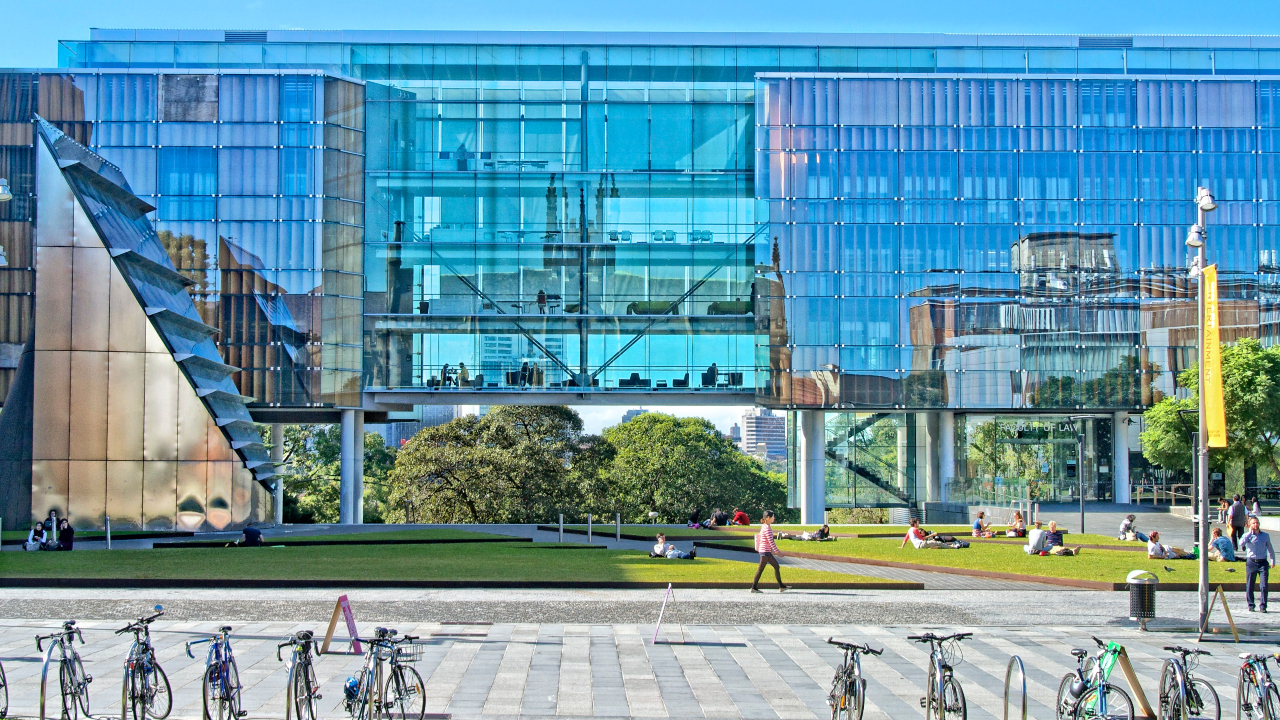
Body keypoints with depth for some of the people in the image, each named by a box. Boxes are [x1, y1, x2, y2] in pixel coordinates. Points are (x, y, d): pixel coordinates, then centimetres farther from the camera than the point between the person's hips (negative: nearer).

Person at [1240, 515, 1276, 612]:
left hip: (1263, 562, 1)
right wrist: (1250, 532, -12)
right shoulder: (1248, 535, 3)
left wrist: (1273, 561, 15)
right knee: (1249, 586, 4)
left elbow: (1270, 549, 19)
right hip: (1251, 562, -1)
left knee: (1264, 585, -8)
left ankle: (1263, 606, 0)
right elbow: (1241, 543, -19)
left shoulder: (1265, 536, 9)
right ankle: (1250, 605, 16)